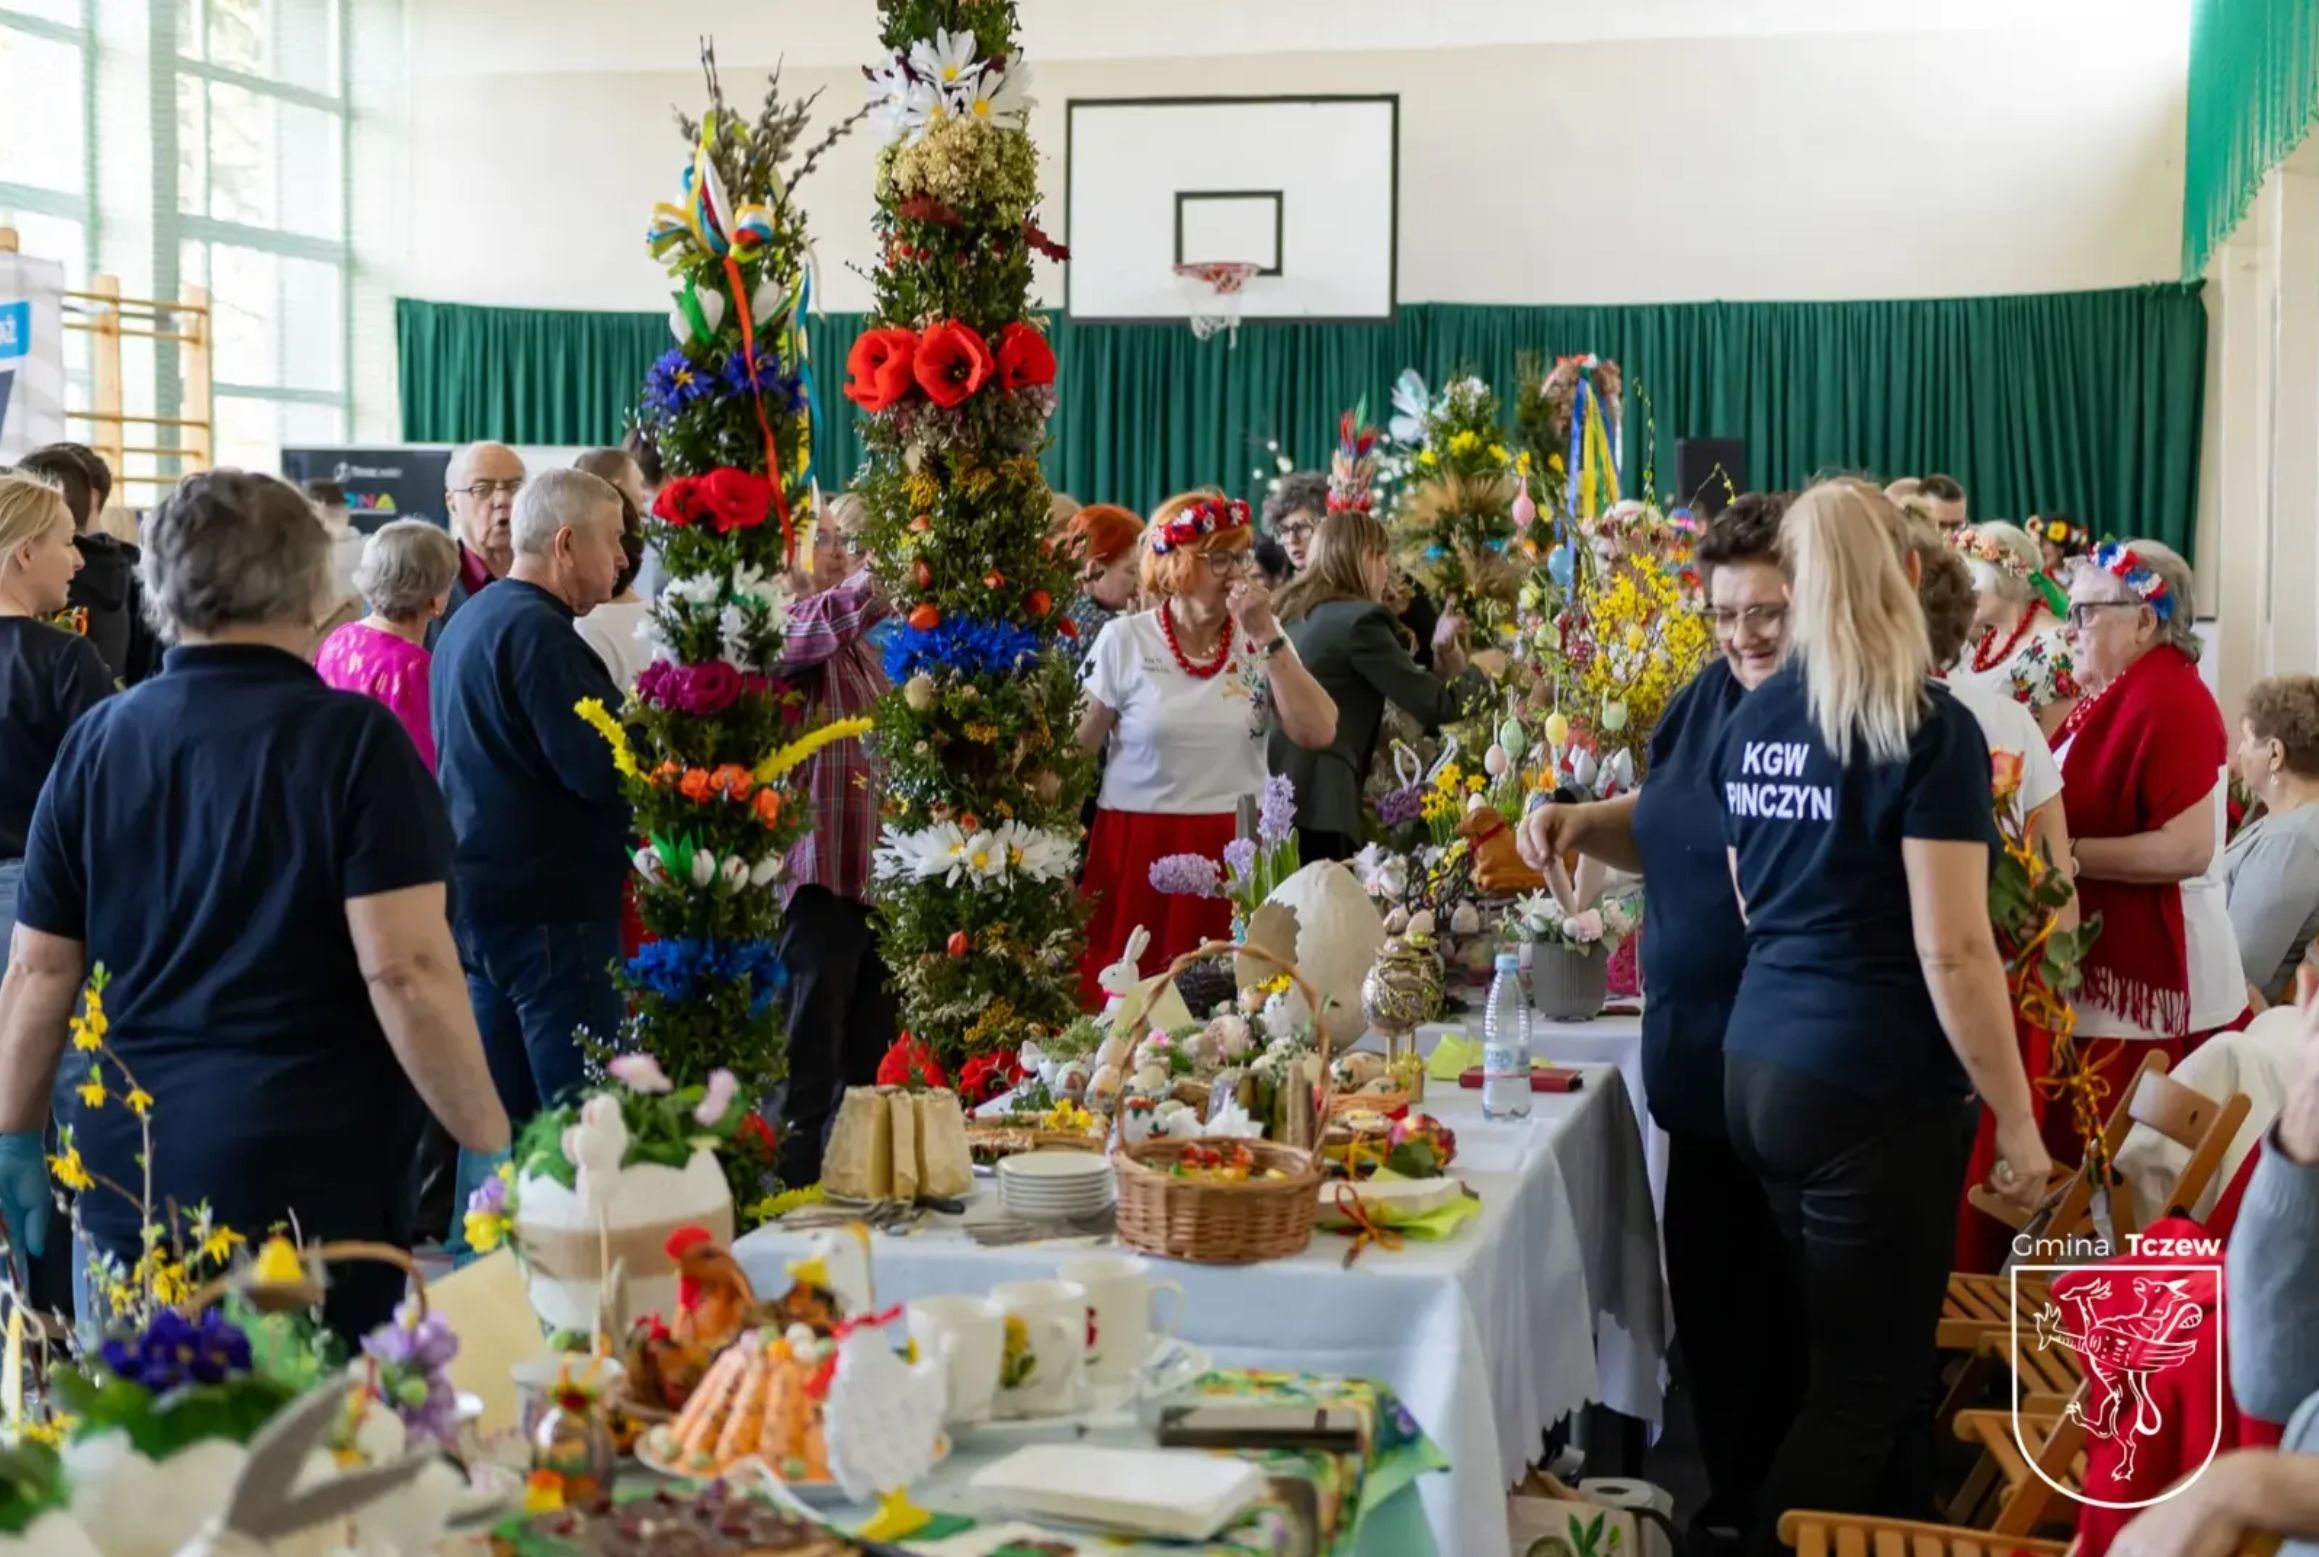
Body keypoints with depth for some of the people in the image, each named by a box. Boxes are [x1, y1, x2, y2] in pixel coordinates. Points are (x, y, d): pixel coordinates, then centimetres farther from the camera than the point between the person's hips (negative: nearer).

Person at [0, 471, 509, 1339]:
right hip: (313, 1173, -4)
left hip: (130, 1171, 4)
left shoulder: (96, 741, 4)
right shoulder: (353, 738, -9)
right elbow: (406, 970, -16)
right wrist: (490, 1146, -8)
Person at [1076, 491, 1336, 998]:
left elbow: (1318, 732, -8)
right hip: (1138, 852, -2)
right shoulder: (1123, 641, -2)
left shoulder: (1262, 638, 5)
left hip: (1237, 853, 2)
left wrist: (1266, 637, -10)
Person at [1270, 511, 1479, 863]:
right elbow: (1436, 706, -6)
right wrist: (1478, 675, 13)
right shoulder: (1360, 619, -6)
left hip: (1271, 792, 8)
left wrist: (1439, 657, 25)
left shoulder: (1293, 614, 19)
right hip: (1314, 800, -8)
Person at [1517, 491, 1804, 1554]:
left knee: (1794, 1314, 7)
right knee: (1708, 1297, 18)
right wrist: (1578, 822, 1)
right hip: (1700, 1058, 7)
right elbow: (1663, 830, 19)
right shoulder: (1713, 693, 5)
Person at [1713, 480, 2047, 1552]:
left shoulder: (1752, 720, 7)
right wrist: (2018, 1123, -10)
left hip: (1759, 1063, 7)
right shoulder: (1928, 728, -13)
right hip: (1875, 1087, -7)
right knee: (1864, 1381, 4)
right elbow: (1952, 951, -17)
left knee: (1850, 1351, 19)